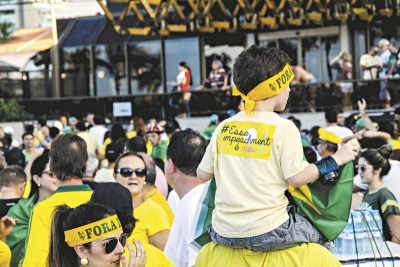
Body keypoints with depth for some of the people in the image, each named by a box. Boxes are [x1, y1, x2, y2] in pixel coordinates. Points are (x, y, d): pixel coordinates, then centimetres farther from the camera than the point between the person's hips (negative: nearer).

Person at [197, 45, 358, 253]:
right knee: (321, 237, 21)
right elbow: (297, 178, -10)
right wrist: (336, 160, 2)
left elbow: (203, 174, 8)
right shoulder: (283, 128, -8)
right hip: (268, 234, -4)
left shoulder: (224, 127, 4)